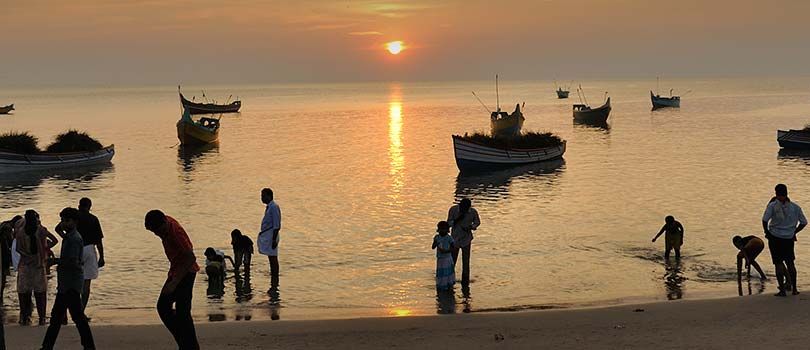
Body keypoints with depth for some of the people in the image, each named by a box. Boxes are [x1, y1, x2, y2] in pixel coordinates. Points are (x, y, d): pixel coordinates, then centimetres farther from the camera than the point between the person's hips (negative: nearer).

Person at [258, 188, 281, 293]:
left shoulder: (274, 207, -15)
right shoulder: (269, 207, 15)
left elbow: (277, 226, -19)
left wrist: (274, 239, -21)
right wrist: (262, 234, 23)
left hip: (271, 237, -10)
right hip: (266, 236, 10)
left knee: (273, 259, -6)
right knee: (272, 259, 11)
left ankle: (275, 285, -3)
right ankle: (273, 284, 16)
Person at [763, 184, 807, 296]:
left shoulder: (772, 205, -8)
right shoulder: (795, 207, 3)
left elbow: (765, 220, -16)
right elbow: (804, 222, 9)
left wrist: (766, 232, -2)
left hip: (775, 237, -3)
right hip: (789, 238, 3)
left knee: (778, 263, 3)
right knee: (790, 262, 16)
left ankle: (782, 290, 1)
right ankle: (794, 288, 19)